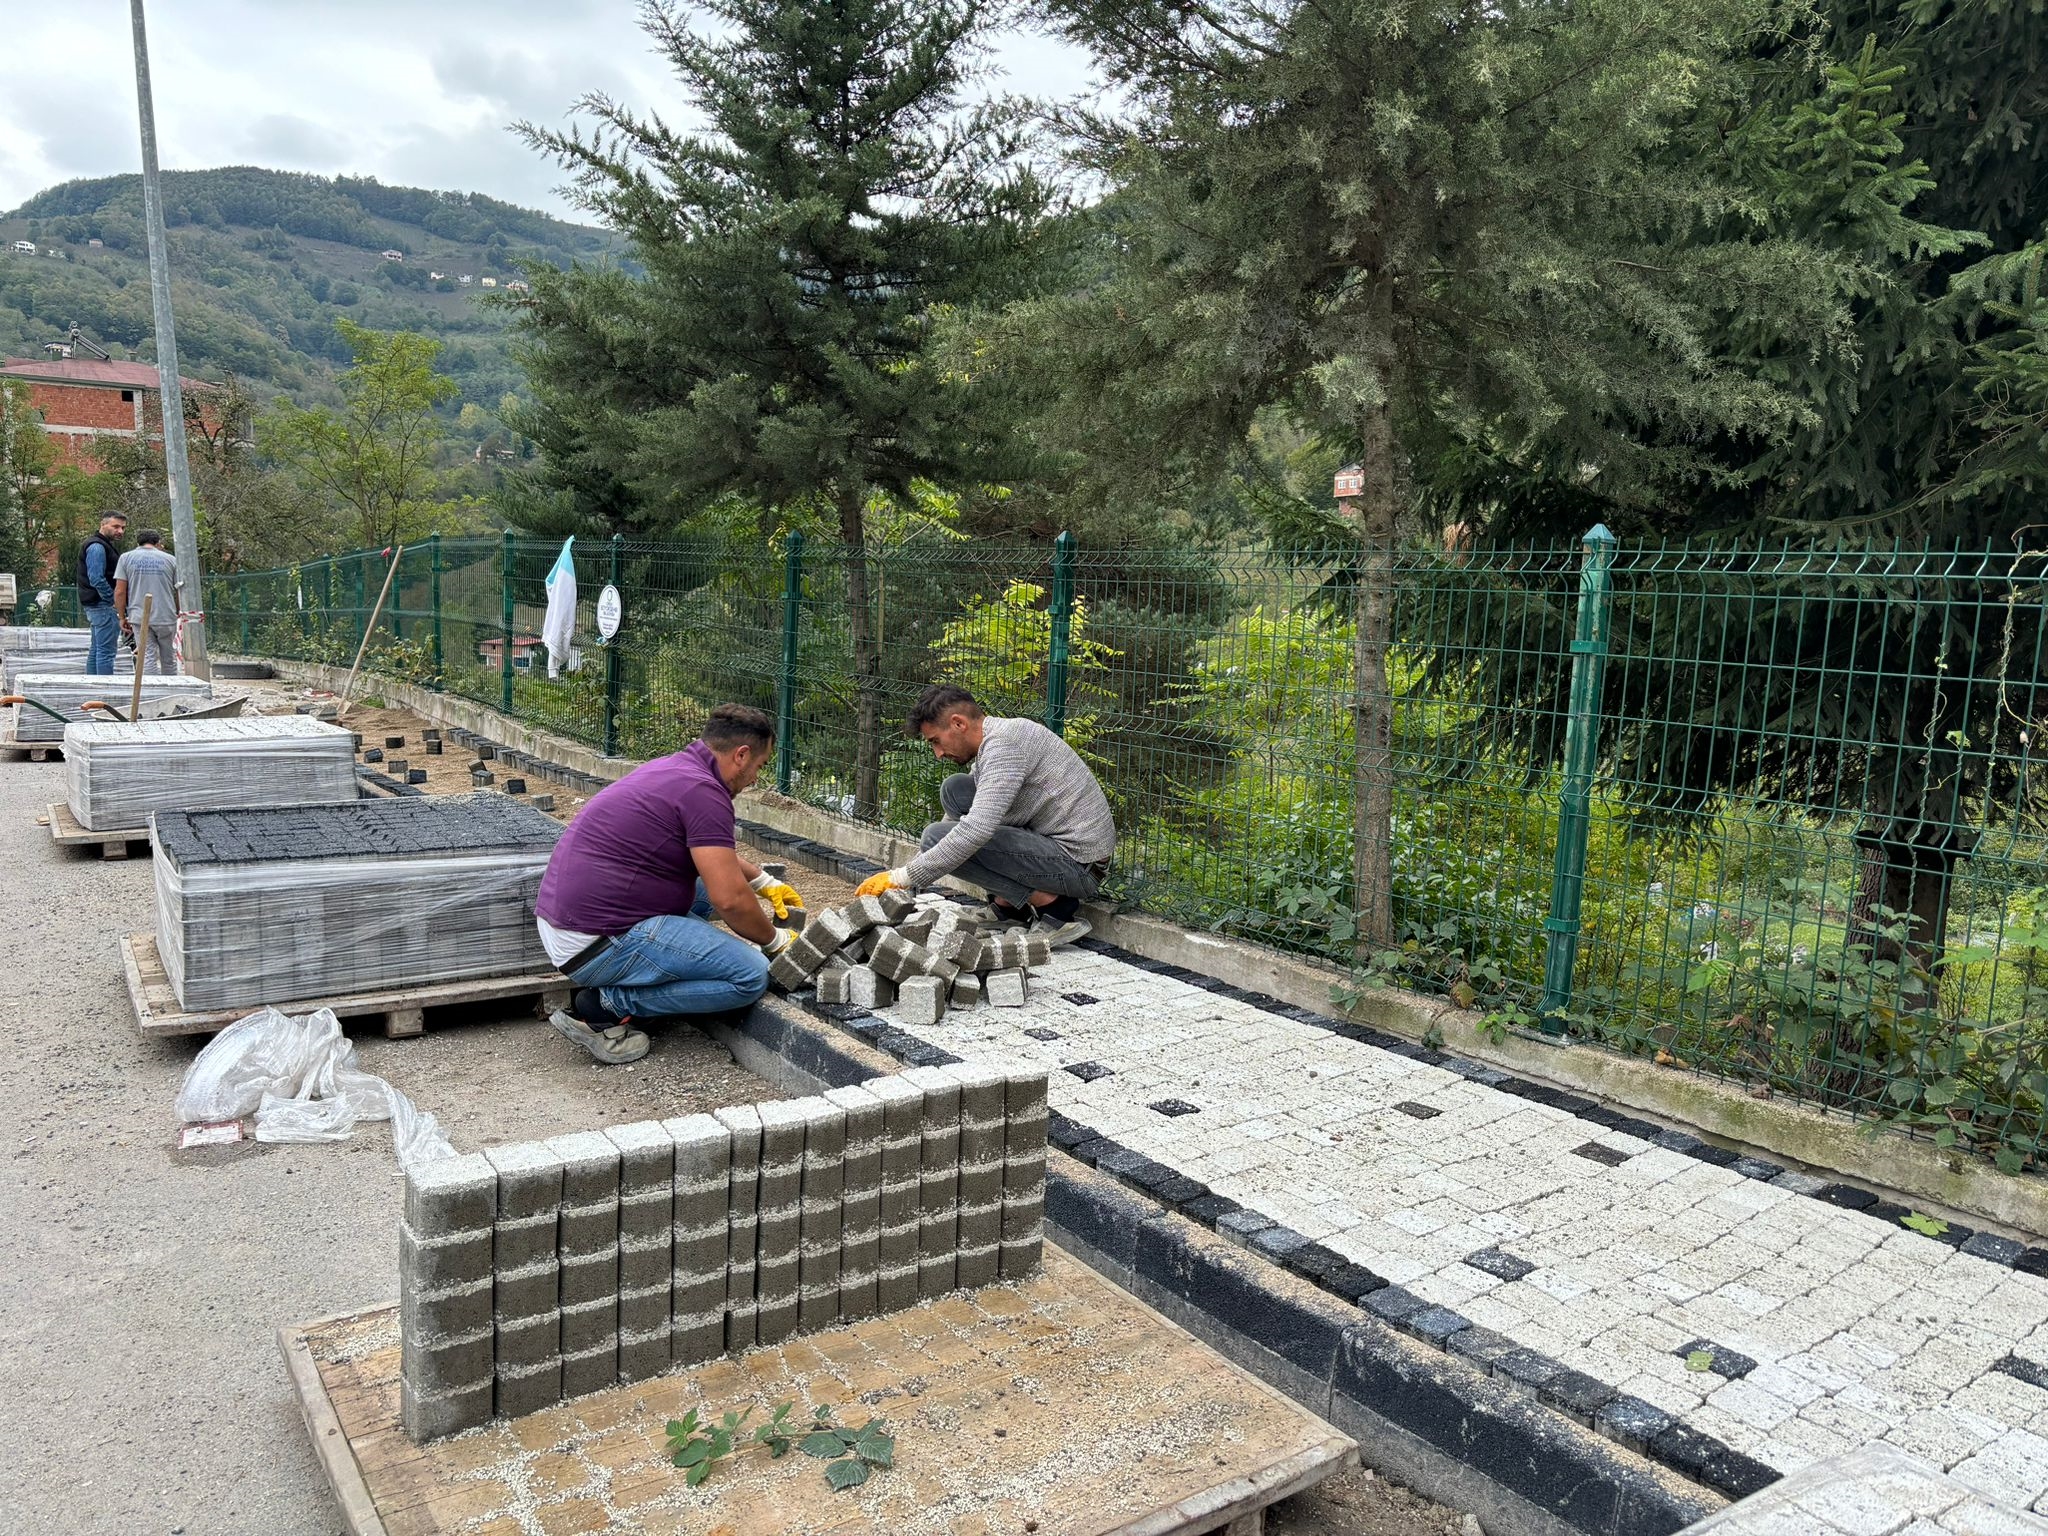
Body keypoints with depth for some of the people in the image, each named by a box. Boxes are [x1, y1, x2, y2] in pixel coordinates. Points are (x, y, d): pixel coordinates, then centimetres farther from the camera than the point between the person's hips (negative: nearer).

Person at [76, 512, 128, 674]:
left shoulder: (107, 545, 20)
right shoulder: (97, 547, -13)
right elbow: (96, 579, -22)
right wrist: (114, 602, -19)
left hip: (96, 606, 11)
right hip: (104, 606, -11)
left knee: (95, 650, 15)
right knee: (106, 652, -11)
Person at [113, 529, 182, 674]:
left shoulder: (126, 558, 5)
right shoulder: (169, 559, 5)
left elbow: (120, 592, 0)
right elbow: (178, 591, 8)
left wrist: (122, 617, 9)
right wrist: (178, 613, 23)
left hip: (139, 618, 0)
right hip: (166, 617, 0)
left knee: (147, 660, -1)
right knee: (169, 660, 11)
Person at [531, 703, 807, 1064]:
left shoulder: (673, 768, 14)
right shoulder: (702, 791, -16)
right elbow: (730, 899, -17)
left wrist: (765, 882, 36)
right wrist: (775, 940, 0)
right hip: (596, 943, -10)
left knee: (702, 885, 27)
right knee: (750, 975, -10)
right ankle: (604, 1005, -5)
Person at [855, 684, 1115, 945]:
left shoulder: (1002, 744, -19)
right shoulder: (996, 738, 13)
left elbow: (976, 832, -30)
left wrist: (902, 877, -22)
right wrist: (905, 873, 19)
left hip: (1078, 865, -10)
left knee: (937, 837, -17)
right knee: (955, 789, 11)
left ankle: (1051, 904, -11)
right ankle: (1009, 902, 8)